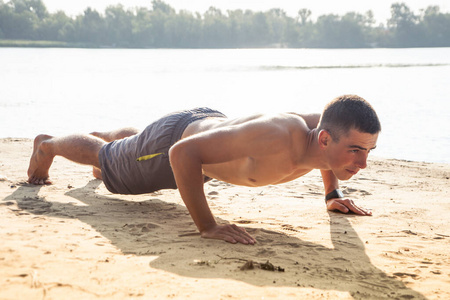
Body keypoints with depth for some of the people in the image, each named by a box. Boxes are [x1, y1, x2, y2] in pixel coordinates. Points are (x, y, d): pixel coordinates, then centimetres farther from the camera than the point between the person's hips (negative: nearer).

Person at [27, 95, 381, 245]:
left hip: (212, 122, 6)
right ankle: (47, 144, 55)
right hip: (174, 138, -6)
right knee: (106, 158, 25)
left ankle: (103, 136, 73)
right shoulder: (277, 138, -50)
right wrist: (207, 227, -46)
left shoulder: (324, 128, -27)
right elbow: (183, 153, -47)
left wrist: (333, 194, -5)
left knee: (135, 141, 40)